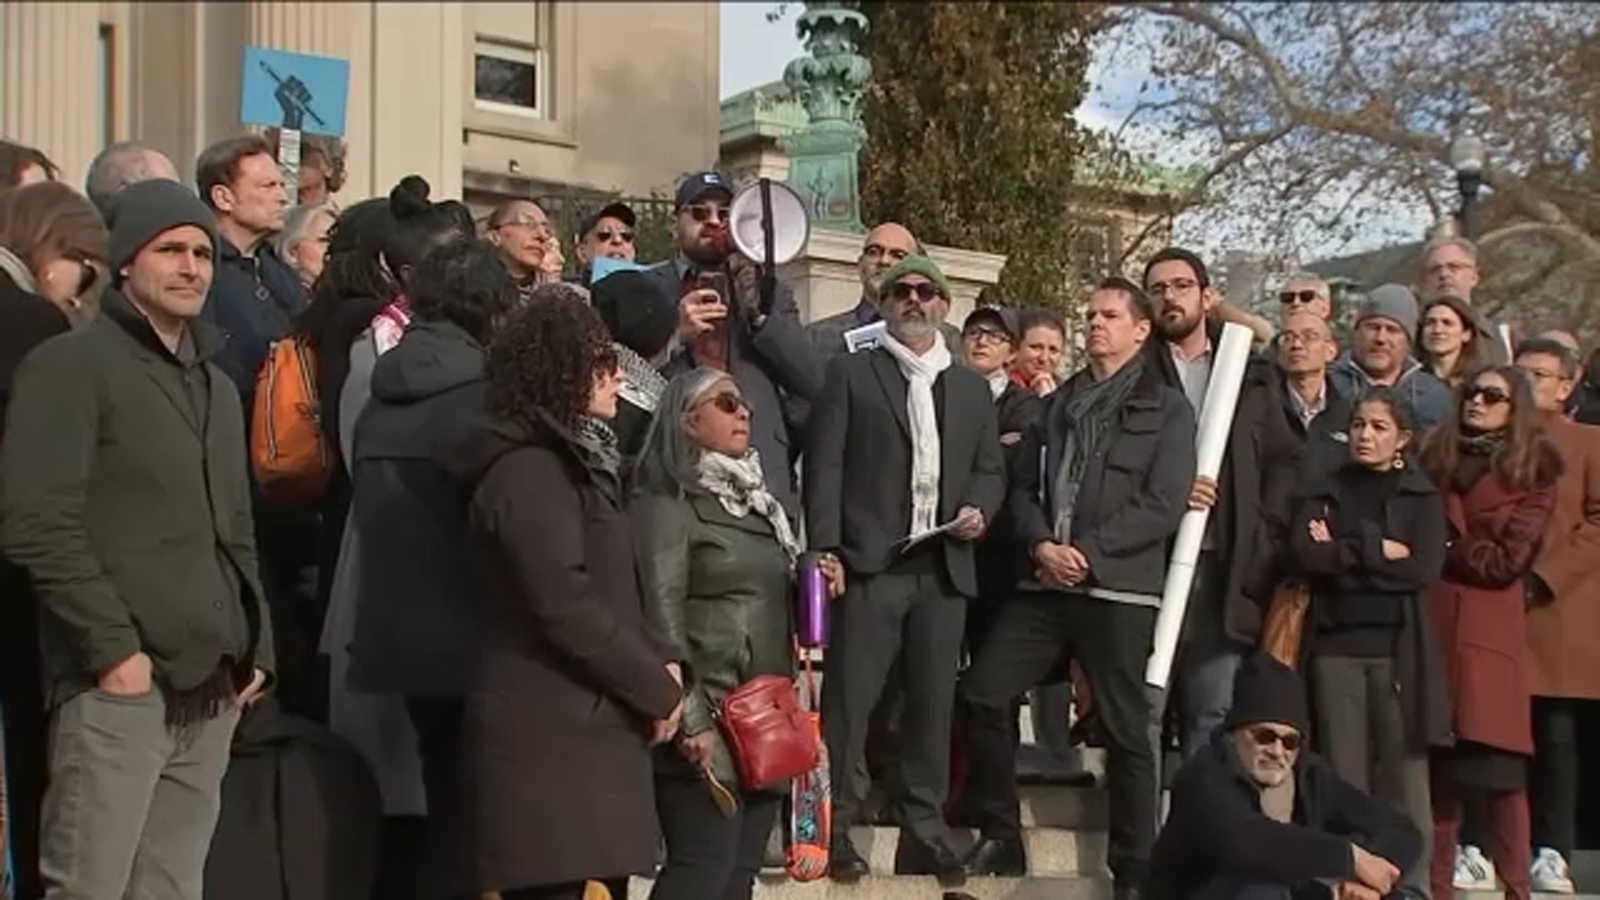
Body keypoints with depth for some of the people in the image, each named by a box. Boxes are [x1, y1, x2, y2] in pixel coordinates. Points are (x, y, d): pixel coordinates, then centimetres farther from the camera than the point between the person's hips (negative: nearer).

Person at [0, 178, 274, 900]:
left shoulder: (217, 386, 22)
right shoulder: (72, 366, -4)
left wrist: (256, 646, 14)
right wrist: (111, 644, -17)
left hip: (210, 684, 7)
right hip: (119, 684, -7)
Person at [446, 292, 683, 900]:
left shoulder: (578, 460, 19)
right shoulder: (529, 468, -13)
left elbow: (619, 583, 19)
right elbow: (565, 606, -19)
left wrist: (663, 659, 1)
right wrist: (657, 689, -10)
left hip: (588, 725, 10)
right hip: (549, 734, -10)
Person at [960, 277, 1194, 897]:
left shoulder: (1166, 410, 3)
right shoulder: (1057, 405, 19)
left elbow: (1163, 504, -7)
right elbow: (1023, 487, 13)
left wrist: (1088, 552, -14)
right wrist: (1041, 544, -7)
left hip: (1120, 589, -5)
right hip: (1046, 583, 5)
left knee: (1126, 730, -1)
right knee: (982, 695, -2)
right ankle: (1001, 838, 11)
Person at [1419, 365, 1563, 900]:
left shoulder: (1533, 472, 4)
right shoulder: (1437, 460, 15)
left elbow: (1508, 559, -4)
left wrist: (1446, 551, 1)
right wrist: (1472, 551, -5)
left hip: (1490, 629, -3)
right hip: (1433, 622, 3)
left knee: (1498, 766, -5)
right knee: (1438, 762, 3)